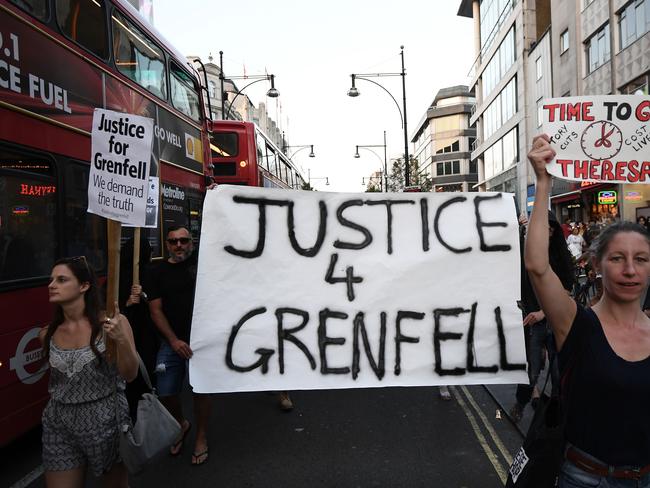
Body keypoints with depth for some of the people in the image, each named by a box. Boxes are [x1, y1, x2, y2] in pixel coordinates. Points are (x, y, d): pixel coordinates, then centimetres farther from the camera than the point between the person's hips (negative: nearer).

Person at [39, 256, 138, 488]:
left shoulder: (110, 323, -14)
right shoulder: (49, 334, 0)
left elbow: (129, 374, -15)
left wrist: (121, 340, -28)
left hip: (105, 419, -3)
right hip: (60, 424, 3)